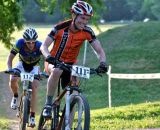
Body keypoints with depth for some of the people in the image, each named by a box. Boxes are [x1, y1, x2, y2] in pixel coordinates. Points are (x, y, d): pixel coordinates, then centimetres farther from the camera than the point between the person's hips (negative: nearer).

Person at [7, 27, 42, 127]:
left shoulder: (39, 46, -32)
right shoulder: (20, 43, -30)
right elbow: (10, 58, -25)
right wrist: (10, 69, -42)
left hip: (34, 67, -1)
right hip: (22, 64, 1)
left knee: (34, 89, -18)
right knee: (13, 80, -28)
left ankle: (32, 116, -11)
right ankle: (15, 96, 4)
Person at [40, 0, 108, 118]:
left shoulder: (87, 32, -14)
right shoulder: (60, 28, -22)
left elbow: (100, 50, -15)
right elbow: (44, 46, -26)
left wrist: (103, 63, -37)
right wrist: (48, 57, -48)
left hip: (70, 64, 3)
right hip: (54, 62, -3)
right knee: (57, 71, -38)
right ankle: (48, 104, -26)